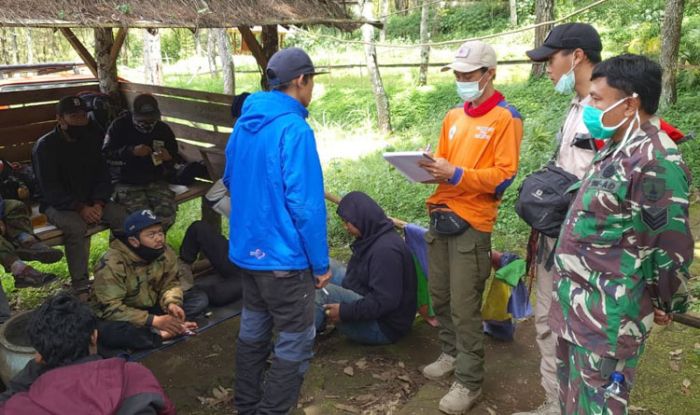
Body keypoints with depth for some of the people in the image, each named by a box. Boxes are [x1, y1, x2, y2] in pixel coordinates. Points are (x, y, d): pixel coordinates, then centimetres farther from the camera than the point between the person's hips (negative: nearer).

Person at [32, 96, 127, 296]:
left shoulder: (93, 139, 3)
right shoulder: (45, 146, -11)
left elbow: (103, 175, 3)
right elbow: (50, 189, -16)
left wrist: (98, 203, -15)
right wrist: (80, 208, -27)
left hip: (92, 200, 4)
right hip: (58, 203, -4)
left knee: (122, 216, -22)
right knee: (76, 227, -35)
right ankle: (80, 286, -26)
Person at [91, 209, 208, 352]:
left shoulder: (165, 252, -9)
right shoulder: (112, 263, -27)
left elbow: (170, 283, 0)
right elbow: (111, 308, -29)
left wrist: (171, 303, -25)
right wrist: (154, 321, -36)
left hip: (151, 307, 5)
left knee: (199, 298, -10)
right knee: (107, 331, -41)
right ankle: (161, 334, -24)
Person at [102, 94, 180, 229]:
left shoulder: (164, 130, 7)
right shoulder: (120, 126, -1)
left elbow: (175, 159, 16)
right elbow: (106, 155, -9)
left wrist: (168, 158, -9)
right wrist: (132, 151, -24)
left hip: (155, 182, 3)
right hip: (126, 182, -3)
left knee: (167, 214, -23)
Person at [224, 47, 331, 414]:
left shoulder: (244, 123, 6)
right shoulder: (294, 129, -19)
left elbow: (230, 181, 19)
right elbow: (306, 205, -22)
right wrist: (321, 263, -13)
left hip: (246, 249, 9)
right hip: (283, 256, -9)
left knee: (252, 330, 20)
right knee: (295, 344, 4)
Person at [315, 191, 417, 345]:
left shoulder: (385, 250, -26)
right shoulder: (373, 238, 6)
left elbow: (385, 301, -29)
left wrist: (345, 311, -25)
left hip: (384, 328, -11)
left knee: (322, 292, -24)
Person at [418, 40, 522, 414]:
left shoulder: (506, 117, -6)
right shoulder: (453, 117, 16)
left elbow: (503, 176, -12)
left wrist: (456, 174, -21)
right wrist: (430, 169, -1)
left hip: (472, 222, -7)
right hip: (440, 214, 7)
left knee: (464, 306, -3)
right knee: (439, 295, 13)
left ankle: (469, 382, 11)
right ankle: (452, 354, 33)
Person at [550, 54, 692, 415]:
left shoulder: (656, 160, -21)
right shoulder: (618, 149, 12)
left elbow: (671, 245, -17)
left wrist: (667, 304, -3)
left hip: (609, 317, -10)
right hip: (578, 306, 10)